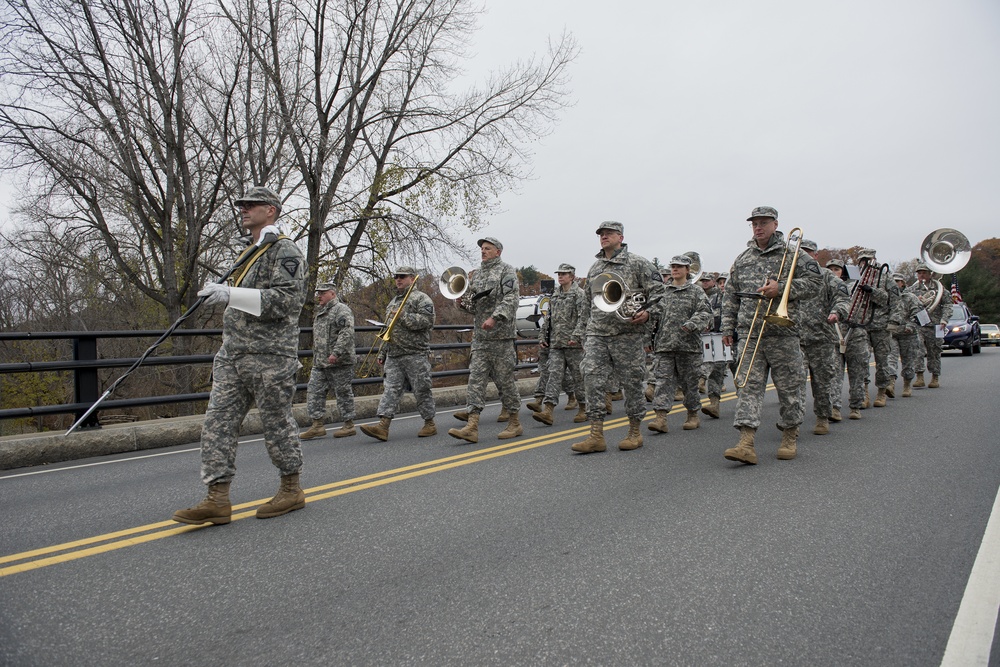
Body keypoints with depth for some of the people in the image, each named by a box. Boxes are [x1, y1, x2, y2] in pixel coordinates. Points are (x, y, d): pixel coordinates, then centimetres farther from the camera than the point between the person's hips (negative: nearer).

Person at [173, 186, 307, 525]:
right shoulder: (250, 254, 22)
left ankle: (292, 490, 19)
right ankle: (217, 500, 3)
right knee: (217, 423, 1)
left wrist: (232, 294, -23)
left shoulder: (285, 250, -6)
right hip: (232, 355, 9)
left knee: (277, 424, 2)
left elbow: (287, 299, -20)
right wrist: (221, 293, 16)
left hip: (268, 357, -9)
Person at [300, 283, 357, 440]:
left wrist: (336, 353, -28)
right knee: (314, 392, 3)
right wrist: (315, 360, 23)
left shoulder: (341, 310, -9)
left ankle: (349, 425, 9)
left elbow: (347, 333, -21)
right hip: (320, 363, 9)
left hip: (339, 362, -9)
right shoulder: (320, 312, 21)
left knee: (343, 393, 0)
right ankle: (317, 426, 7)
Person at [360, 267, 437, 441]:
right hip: (393, 356, 7)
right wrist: (382, 353, 24)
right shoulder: (393, 302, 23)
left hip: (415, 355, -7)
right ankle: (383, 426, -11)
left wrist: (403, 316, -16)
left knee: (421, 390, 0)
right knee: (390, 389, -4)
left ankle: (430, 424, 13)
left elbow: (427, 321, -18)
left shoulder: (422, 299, -1)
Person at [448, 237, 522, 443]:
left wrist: (495, 318, -26)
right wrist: (463, 302, 2)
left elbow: (510, 299, -14)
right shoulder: (477, 274, 19)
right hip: (480, 336, 7)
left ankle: (515, 423, 13)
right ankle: (472, 427, -6)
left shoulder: (506, 270, -1)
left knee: (504, 379, 0)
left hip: (501, 335, -6)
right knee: (476, 378, -2)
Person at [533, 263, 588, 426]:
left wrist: (576, 336, -22)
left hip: (574, 344, -5)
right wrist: (544, 337, 15)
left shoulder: (579, 294, -2)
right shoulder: (555, 296, 18)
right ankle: (548, 411, -13)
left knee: (578, 376, 3)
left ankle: (582, 410, 15)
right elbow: (549, 318, 22)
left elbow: (583, 318, -12)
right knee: (554, 375, -5)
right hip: (556, 343, 5)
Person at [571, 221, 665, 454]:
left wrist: (648, 312, -15)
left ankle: (635, 432, 16)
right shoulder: (594, 268, 19)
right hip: (597, 334, 5)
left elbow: (658, 289, 0)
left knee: (631, 382, 2)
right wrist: (586, 332, 20)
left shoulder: (637, 263, 2)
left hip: (628, 333, -4)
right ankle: (596, 436, -4)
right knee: (593, 379, -6)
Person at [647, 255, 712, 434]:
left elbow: (705, 313, -6)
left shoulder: (696, 291, 3)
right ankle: (661, 418, -11)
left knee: (689, 382, 7)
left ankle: (693, 416, 22)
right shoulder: (662, 291, 12)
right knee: (663, 379, -6)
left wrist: (692, 324, -24)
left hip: (688, 345, -2)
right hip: (665, 345, 2)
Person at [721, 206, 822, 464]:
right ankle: (746, 444, -14)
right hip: (749, 335, 2)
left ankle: (790, 438, 23)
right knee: (748, 386, -8)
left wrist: (781, 288, -16)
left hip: (783, 333, -2)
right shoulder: (742, 260, 14)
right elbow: (731, 297, 17)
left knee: (789, 387, 6)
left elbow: (815, 279, -5)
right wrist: (727, 328, 12)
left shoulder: (792, 255, 4)